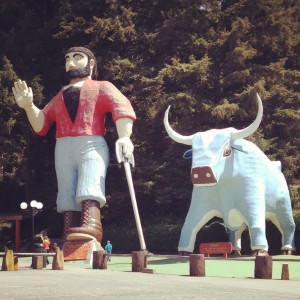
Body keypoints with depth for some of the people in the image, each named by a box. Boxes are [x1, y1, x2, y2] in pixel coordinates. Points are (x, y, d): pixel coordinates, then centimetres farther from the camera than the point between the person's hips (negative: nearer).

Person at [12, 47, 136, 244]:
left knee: (89, 189, -27)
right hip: (63, 149, 5)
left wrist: (124, 136, -23)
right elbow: (41, 125, 21)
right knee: (68, 197, -4)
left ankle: (91, 227, -49)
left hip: (92, 145, -5)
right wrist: (29, 106, 0)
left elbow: (121, 106, -4)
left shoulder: (102, 87, 16)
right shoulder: (60, 96, 31)